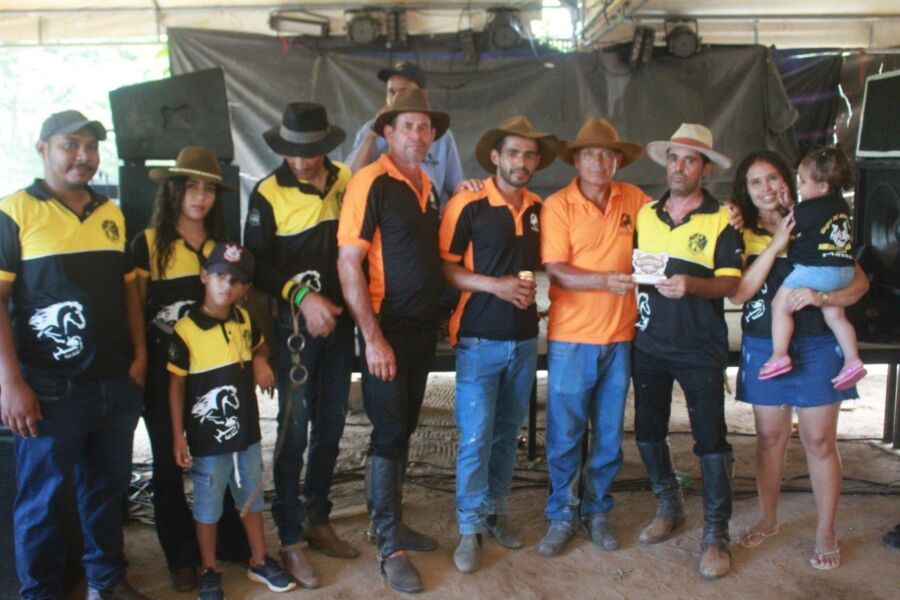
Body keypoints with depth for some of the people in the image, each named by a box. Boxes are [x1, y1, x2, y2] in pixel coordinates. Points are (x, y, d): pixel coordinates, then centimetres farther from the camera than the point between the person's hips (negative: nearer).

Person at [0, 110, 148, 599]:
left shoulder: (112, 215, 11)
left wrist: (139, 353, 6)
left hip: (116, 384, 5)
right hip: (51, 387, -5)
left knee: (108, 487, 17)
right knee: (42, 498, 8)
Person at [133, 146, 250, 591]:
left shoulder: (223, 245, 7)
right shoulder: (148, 243, -4)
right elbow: (133, 308, -4)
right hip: (164, 369, -3)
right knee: (169, 463, 8)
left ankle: (231, 541, 27)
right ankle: (182, 556, 22)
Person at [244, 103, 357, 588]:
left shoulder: (346, 181, 3)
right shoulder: (268, 194, -7)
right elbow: (257, 265, -8)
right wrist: (302, 296, -19)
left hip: (340, 318, 4)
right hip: (294, 322, -4)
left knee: (331, 425, 12)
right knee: (295, 429, 0)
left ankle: (318, 520, 29)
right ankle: (290, 539, 13)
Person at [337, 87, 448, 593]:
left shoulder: (428, 186, 11)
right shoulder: (371, 183, -12)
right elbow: (348, 264, -16)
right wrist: (373, 338, -20)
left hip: (424, 327, 7)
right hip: (387, 328, -7)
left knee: (403, 430, 15)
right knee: (390, 433, -1)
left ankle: (391, 521, 30)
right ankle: (390, 548, 11)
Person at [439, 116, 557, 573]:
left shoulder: (539, 209, 8)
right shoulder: (467, 205, -10)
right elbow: (444, 268, -10)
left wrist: (533, 285, 5)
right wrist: (495, 285, -20)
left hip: (524, 339, 6)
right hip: (479, 339, -5)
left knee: (508, 433, 14)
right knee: (476, 437, -2)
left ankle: (496, 511, 29)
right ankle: (470, 528, 10)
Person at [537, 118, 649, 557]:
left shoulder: (633, 199, 5)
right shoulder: (558, 205, -6)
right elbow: (555, 271, -13)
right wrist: (605, 280, -28)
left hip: (619, 338, 4)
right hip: (571, 338, -3)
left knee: (609, 434, 12)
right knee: (565, 434, 4)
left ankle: (597, 511, 29)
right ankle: (562, 516, 21)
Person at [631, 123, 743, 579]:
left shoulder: (721, 220, -3)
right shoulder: (644, 215, 9)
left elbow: (731, 282, -8)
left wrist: (692, 285, -25)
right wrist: (633, 299, -2)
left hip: (700, 346, -4)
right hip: (649, 342, 4)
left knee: (711, 440, -3)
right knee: (648, 433, 12)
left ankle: (716, 534, 10)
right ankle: (669, 506, 33)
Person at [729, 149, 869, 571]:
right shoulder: (743, 235, 3)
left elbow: (860, 283, 0)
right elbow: (738, 293, -11)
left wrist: (822, 297, -19)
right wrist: (776, 245, -14)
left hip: (816, 346, -1)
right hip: (763, 347, 1)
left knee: (820, 440, 2)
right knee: (770, 438, 12)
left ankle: (826, 533, 16)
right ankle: (768, 519, 29)